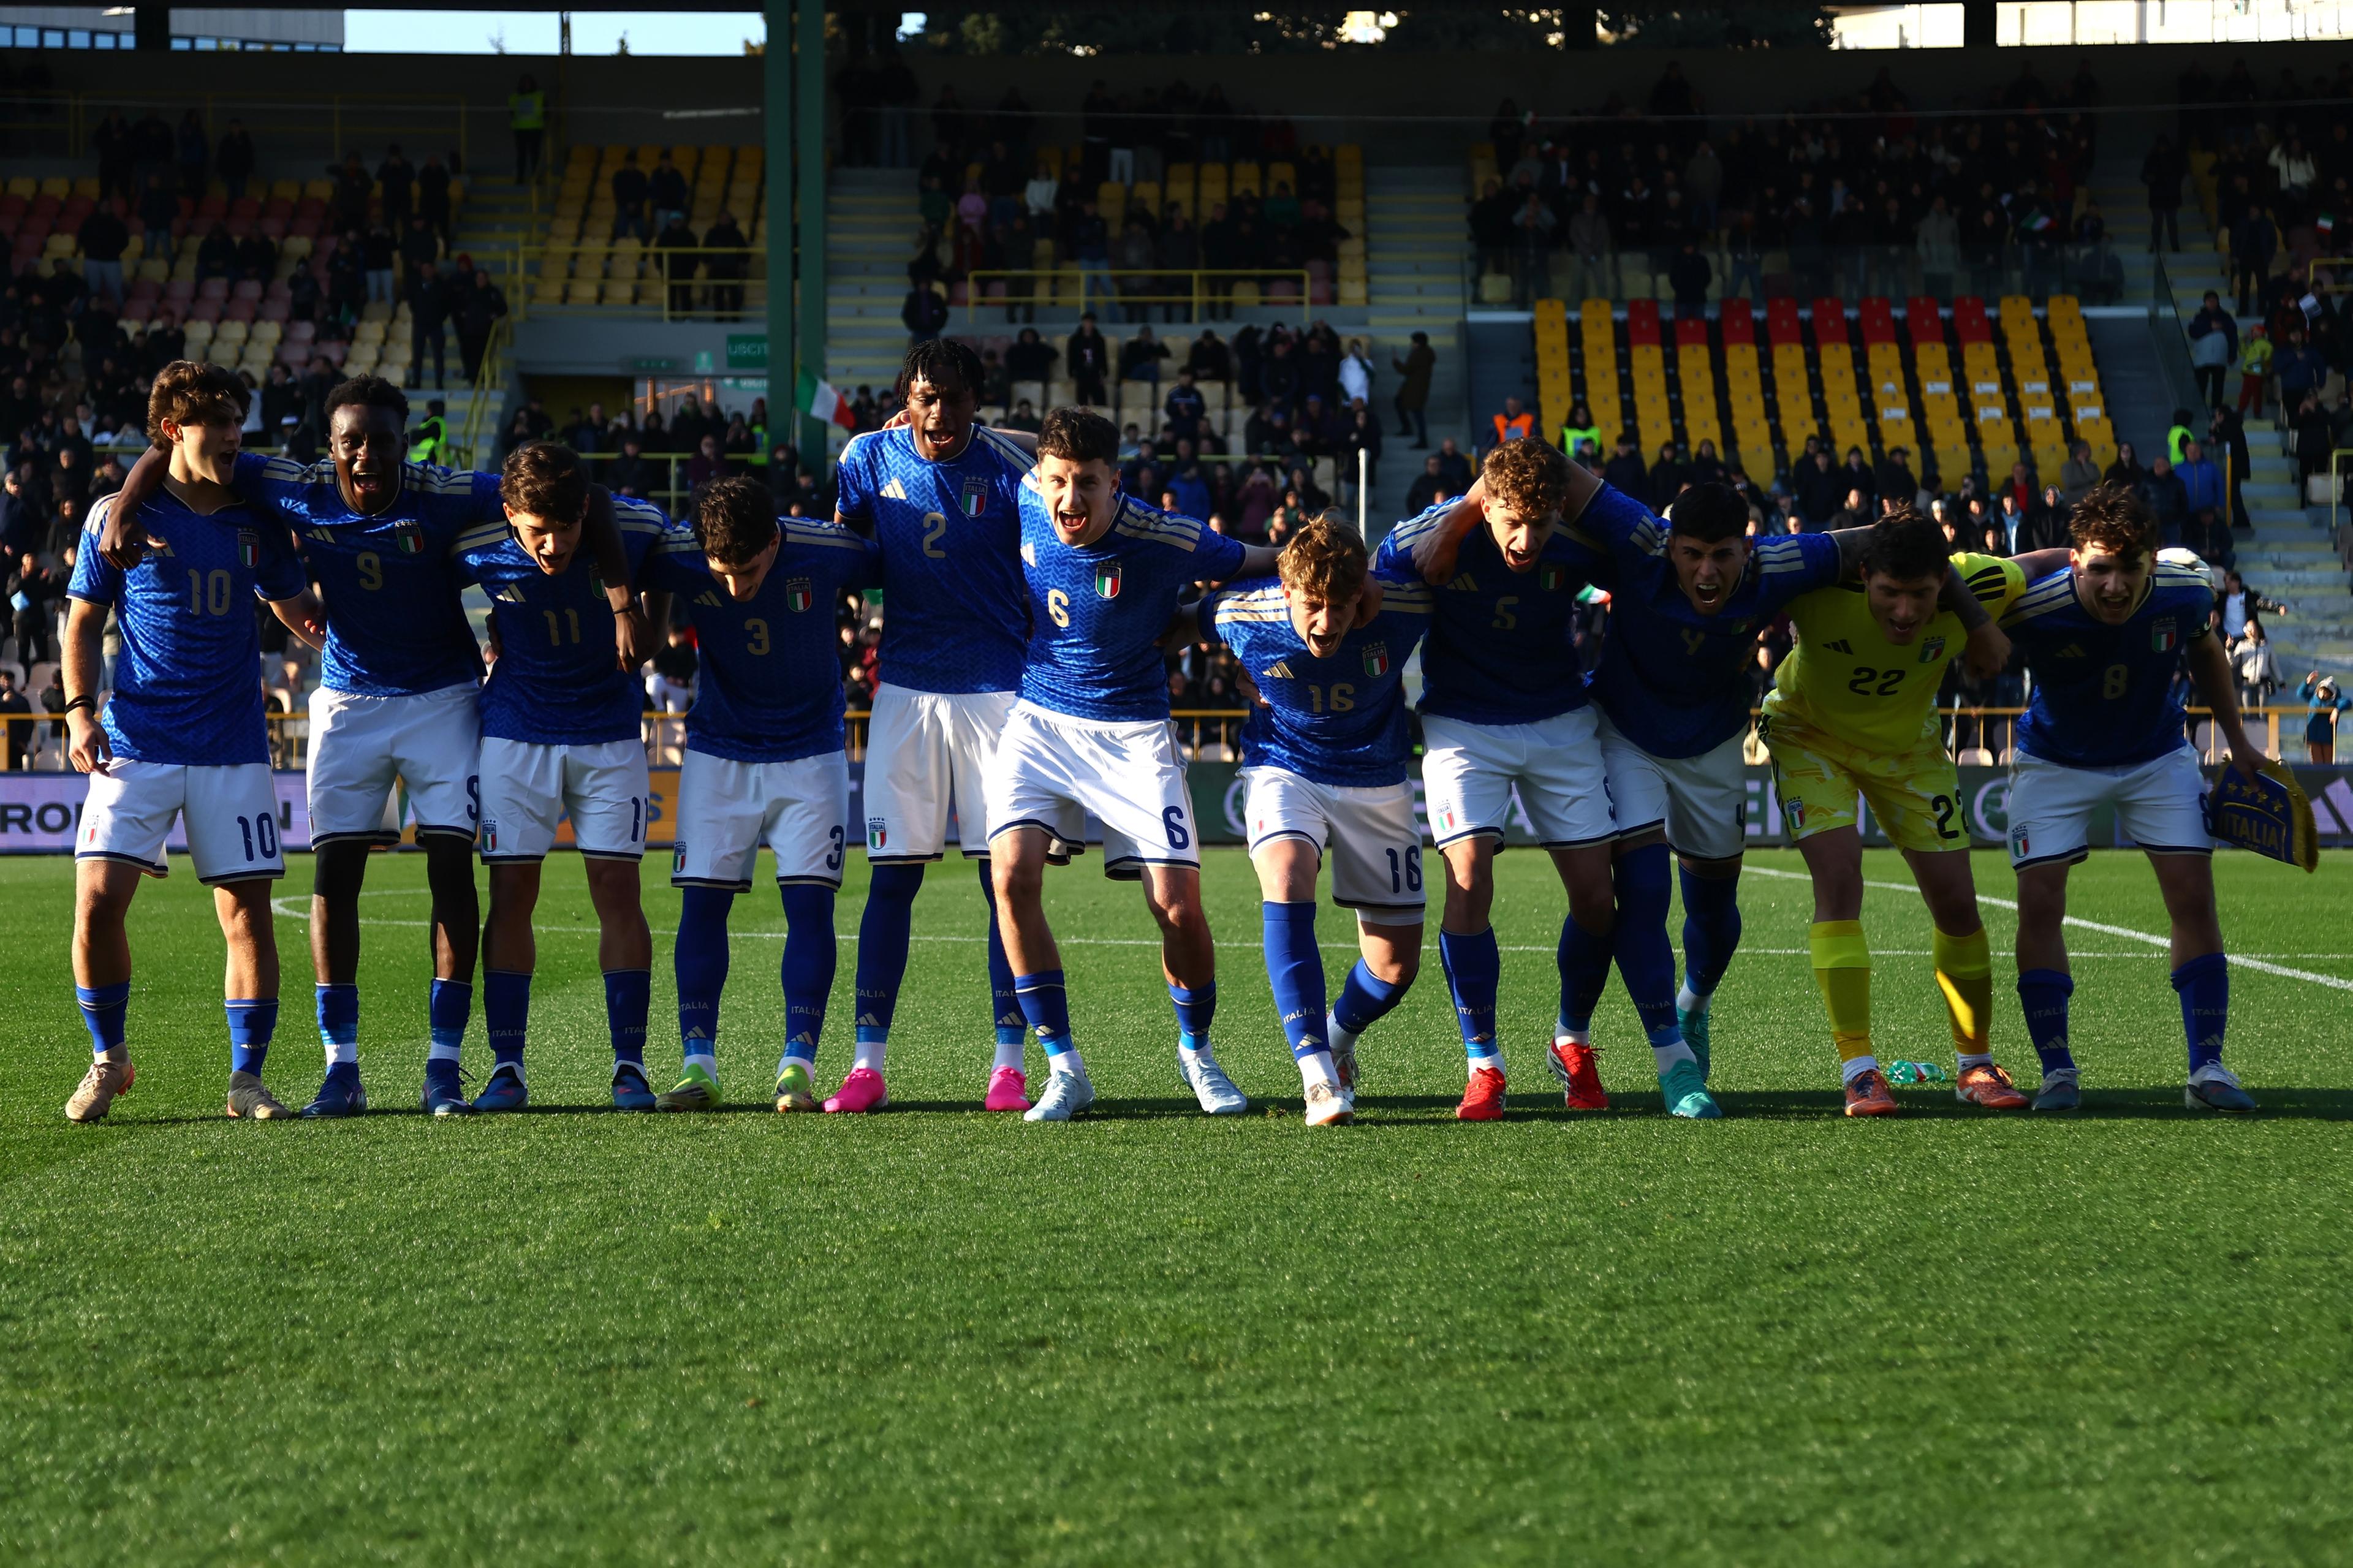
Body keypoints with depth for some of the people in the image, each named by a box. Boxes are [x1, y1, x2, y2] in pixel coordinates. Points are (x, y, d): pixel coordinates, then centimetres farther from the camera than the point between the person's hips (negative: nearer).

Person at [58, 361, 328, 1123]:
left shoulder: (254, 520, 7)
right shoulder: (120, 515, 0)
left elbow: (302, 614, 17)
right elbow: (84, 621, 8)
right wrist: (80, 710, -4)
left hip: (233, 746, 2)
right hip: (136, 742, -2)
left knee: (247, 911, -2)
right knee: (98, 898, -12)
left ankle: (247, 1077, 10)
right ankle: (108, 1059, 9)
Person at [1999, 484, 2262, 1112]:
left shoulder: (2184, 592, -23)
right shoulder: (2034, 604, -34)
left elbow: (2204, 652, 2)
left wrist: (2238, 742, 6)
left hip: (2158, 756, 2)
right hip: (2055, 762, -2)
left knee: (2194, 897, -8)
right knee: (2039, 902, -12)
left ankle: (2207, 1069, -1)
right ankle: (2057, 1070, 1)